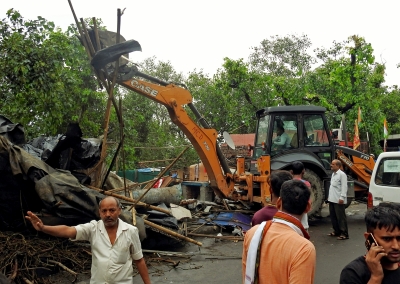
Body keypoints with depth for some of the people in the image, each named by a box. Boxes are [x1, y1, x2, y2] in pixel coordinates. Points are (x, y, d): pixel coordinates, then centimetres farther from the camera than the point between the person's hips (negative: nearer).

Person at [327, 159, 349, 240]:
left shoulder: (342, 174, -11)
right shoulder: (333, 174, 17)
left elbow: (344, 187, -16)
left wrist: (342, 197, -21)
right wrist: (329, 196, 20)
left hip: (338, 200, -9)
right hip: (332, 199, 9)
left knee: (341, 217, -4)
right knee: (333, 216, 14)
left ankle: (344, 234, 2)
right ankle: (336, 231, 25)